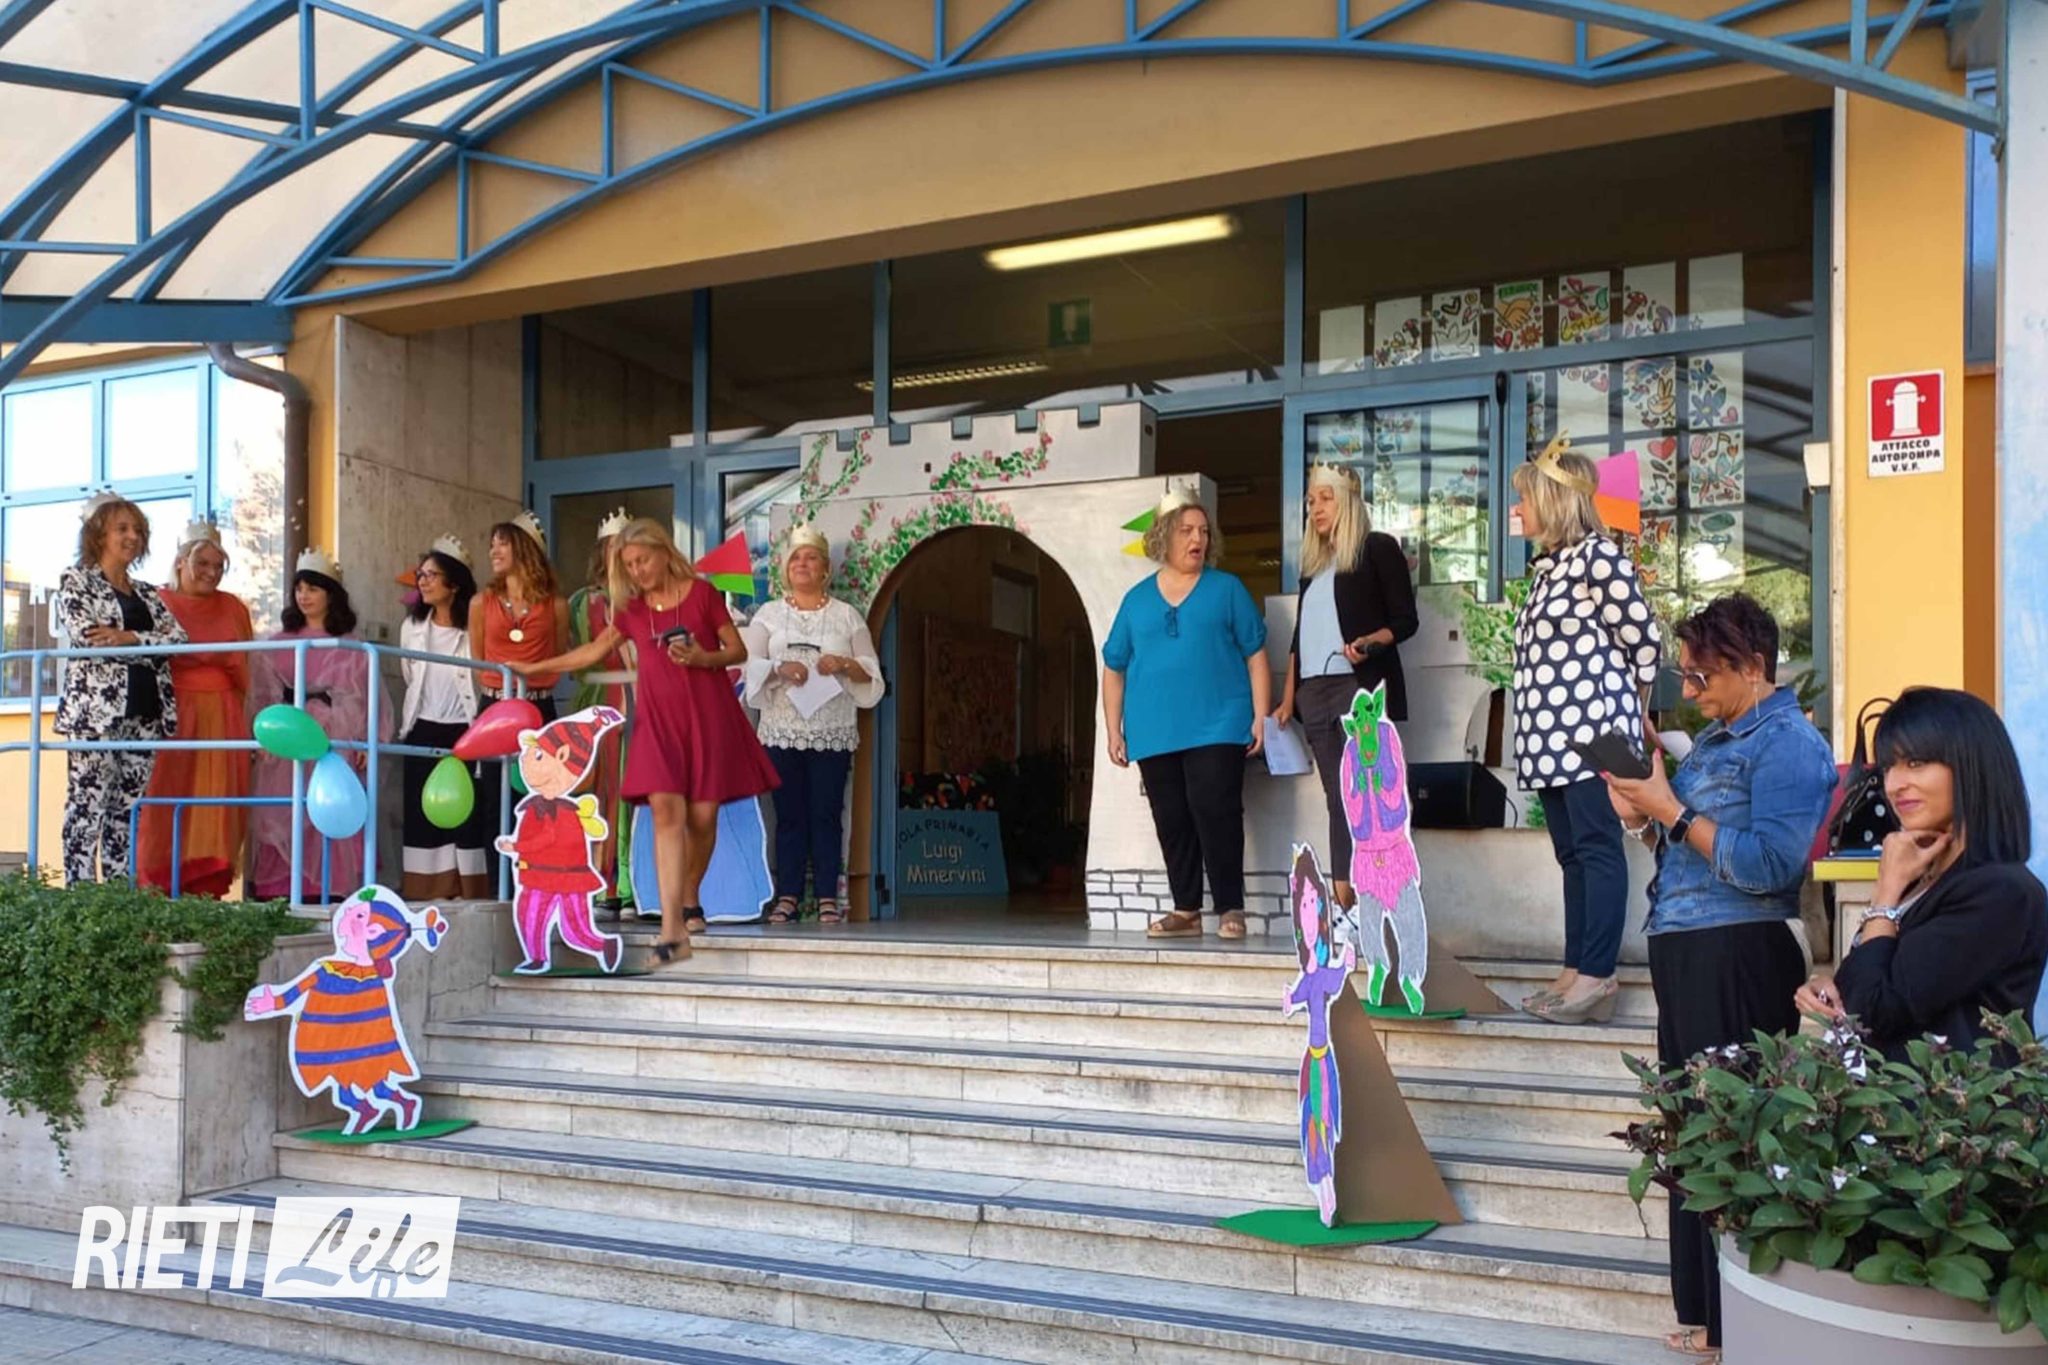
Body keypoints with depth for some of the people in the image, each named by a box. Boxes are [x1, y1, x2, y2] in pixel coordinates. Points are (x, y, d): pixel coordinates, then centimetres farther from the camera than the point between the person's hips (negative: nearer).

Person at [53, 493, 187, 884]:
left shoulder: (147, 594, 21)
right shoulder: (75, 580, 5)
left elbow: (178, 637, 4)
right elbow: (86, 636, -11)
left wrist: (128, 637, -12)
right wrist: (150, 641, -6)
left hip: (144, 712, 6)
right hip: (95, 709, -5)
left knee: (128, 807, 6)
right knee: (88, 804, -6)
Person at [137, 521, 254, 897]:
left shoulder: (233, 608, 14)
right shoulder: (159, 604, 2)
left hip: (222, 721, 3)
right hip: (172, 717, -3)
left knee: (216, 803, 0)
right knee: (168, 799, -4)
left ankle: (207, 890, 2)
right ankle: (160, 889, -2)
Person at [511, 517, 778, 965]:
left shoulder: (702, 593, 0)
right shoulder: (631, 609, 11)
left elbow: (738, 651, 2)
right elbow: (594, 650, 23)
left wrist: (703, 658, -16)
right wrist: (535, 668, 25)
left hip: (706, 714, -2)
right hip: (658, 718, 2)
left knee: (702, 815, 0)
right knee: (666, 811, -12)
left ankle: (689, 902, 27)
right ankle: (672, 931, -18)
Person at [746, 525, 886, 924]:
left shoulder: (846, 616, 11)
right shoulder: (769, 614, 13)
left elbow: (871, 672, 8)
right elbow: (752, 665, 3)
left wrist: (844, 664, -11)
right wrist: (779, 670, -16)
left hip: (832, 731, -1)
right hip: (782, 730, 1)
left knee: (826, 814, -2)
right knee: (789, 814, 1)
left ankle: (828, 898, 2)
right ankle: (787, 896, 5)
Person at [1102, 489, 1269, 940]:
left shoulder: (1226, 589, 6)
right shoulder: (1137, 598, 12)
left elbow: (1256, 655, 4)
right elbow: (1114, 668, 14)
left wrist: (1261, 717, -4)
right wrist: (1113, 731, 8)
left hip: (1217, 728, -3)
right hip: (1155, 733, 3)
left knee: (1214, 810, -10)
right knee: (1172, 821, 6)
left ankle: (1231, 909, 0)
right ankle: (1186, 910, 15)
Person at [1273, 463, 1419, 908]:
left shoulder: (1378, 547, 2)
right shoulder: (1313, 561, 21)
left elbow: (1406, 619, -3)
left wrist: (1368, 643, -22)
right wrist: (1287, 698, 16)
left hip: (1361, 687, -6)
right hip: (1315, 691, 7)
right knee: (1337, 798, 4)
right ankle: (1345, 906, 4)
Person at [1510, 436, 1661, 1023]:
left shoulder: (1597, 556, -9)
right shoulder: (1547, 565, 17)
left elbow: (1642, 638, -7)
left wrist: (1632, 708, 4)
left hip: (1591, 727, -9)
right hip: (1552, 734, 9)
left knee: (1596, 848, -7)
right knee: (1571, 853, 10)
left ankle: (1597, 977, -5)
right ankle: (1576, 972, 15)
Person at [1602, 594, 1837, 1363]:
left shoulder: (1788, 744, -11)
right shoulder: (1714, 738, 16)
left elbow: (1768, 865, -22)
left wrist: (1671, 809, -18)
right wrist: (1644, 821, 2)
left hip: (1737, 961, -10)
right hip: (1685, 954, 10)